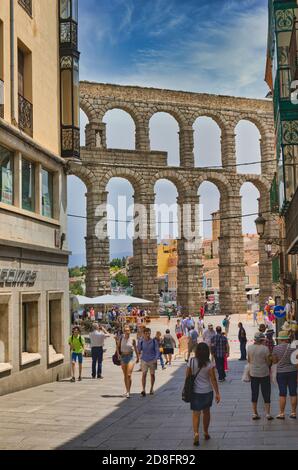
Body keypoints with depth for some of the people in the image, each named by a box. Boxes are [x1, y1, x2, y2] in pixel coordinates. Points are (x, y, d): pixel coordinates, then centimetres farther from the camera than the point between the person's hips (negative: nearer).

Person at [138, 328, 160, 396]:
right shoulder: (141, 342, -1)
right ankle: (143, 389, -16)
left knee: (152, 374, 8)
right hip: (144, 360, 0)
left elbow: (157, 351, -3)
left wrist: (156, 359, -13)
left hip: (152, 360, 0)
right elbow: (139, 350, 11)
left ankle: (152, 389, 25)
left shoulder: (154, 341, -4)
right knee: (144, 374, -12)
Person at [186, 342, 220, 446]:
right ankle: (206, 433, 33)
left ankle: (196, 434, -16)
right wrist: (217, 393, -5)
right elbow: (213, 379, -11)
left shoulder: (191, 362, -10)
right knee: (206, 411, 19)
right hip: (207, 391, 1)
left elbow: (188, 376, -3)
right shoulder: (209, 364, -12)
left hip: (195, 392, -1)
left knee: (196, 413, 3)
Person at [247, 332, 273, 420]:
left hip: (253, 373, 3)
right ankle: (268, 413, 7)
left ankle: (254, 413, 15)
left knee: (254, 393, 12)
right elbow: (268, 362, -8)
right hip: (264, 373, -3)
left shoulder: (249, 347, -4)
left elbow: (249, 360, 5)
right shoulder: (265, 348, -14)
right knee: (266, 393, 7)